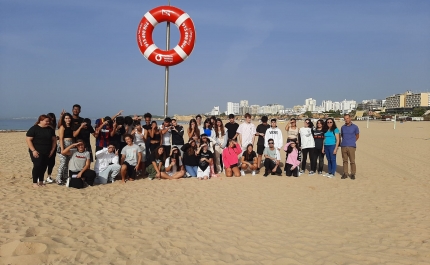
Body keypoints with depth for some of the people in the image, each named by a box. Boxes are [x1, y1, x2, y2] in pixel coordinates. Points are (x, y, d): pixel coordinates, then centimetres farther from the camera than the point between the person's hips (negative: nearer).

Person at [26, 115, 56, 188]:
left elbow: (54, 140, 14)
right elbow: (28, 139, -11)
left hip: (47, 153, 5)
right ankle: (35, 182, 1)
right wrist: (33, 150, -17)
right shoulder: (34, 129, -7)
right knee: (37, 166, -10)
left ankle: (41, 181, 19)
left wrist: (52, 150, 4)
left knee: (44, 167, 6)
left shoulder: (50, 129, 9)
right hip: (37, 152, -5)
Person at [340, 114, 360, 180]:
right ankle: (345, 173, 14)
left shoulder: (355, 127, 1)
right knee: (345, 161, 7)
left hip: (351, 146, -3)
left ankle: (353, 174, 5)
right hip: (343, 146, 3)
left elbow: (357, 136, 11)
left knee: (352, 161, -3)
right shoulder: (342, 127, 9)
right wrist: (345, 141, 13)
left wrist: (352, 142, 9)